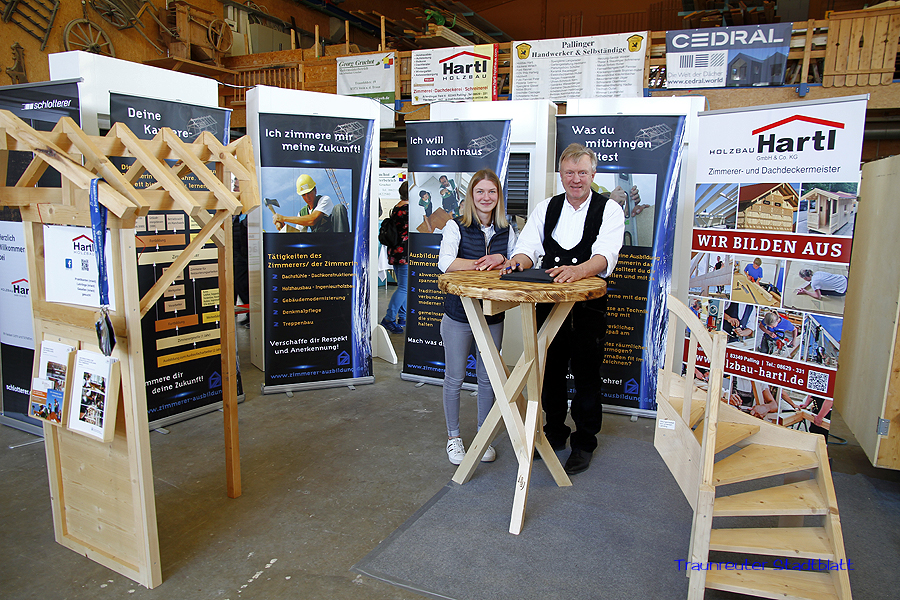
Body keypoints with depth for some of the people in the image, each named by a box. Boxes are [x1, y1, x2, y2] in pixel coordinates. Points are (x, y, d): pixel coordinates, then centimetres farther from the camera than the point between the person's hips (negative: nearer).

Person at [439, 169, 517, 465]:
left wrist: (501, 262, -19)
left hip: (493, 316, 3)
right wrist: (485, 264, -30)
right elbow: (445, 262, -22)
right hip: (458, 315, -3)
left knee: (487, 377, 12)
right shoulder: (456, 227, -6)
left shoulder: (506, 231, 6)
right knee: (454, 377, 8)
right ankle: (454, 437, 26)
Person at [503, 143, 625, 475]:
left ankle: (584, 444, 21)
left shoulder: (609, 209, -3)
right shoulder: (546, 208, 10)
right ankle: (555, 432, 33)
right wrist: (519, 262, -25)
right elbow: (528, 247, 0)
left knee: (586, 374, 3)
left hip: (589, 307, -3)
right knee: (550, 370, 13)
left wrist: (577, 270, -40)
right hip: (549, 304, 4)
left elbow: (605, 255, -20)